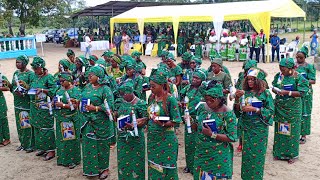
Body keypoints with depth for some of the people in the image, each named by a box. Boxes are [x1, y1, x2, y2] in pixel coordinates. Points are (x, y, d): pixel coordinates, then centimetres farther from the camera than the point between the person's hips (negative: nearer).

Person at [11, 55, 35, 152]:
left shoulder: (30, 74, -9)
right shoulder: (16, 73, 12)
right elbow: (12, 87, 16)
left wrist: (25, 85, -26)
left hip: (27, 103, -7)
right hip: (17, 103, 7)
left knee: (28, 123, -3)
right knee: (19, 123, 12)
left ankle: (31, 145, 7)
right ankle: (23, 143, 24)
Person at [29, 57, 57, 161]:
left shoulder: (49, 77, -11)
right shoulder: (35, 76, 11)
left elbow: (54, 90, -15)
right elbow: (31, 87, 23)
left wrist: (42, 90, -21)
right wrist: (30, 89, 2)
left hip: (44, 107, -8)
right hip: (35, 107, 8)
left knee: (46, 128, -4)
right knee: (37, 127, 14)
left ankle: (51, 150, 4)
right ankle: (42, 148, 27)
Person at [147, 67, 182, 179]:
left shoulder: (170, 99, -15)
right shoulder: (151, 97, 4)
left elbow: (177, 122, -15)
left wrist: (163, 124, -28)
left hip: (165, 139, -6)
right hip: (152, 137, 6)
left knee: (166, 169, 5)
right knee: (153, 167, 16)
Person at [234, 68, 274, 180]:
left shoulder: (265, 93, -7)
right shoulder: (245, 93, 3)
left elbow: (271, 111, -10)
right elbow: (238, 110, 2)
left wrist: (254, 109, -18)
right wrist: (237, 98, -15)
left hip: (260, 128, -3)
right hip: (246, 127, 3)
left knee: (257, 154, 3)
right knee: (246, 153, 9)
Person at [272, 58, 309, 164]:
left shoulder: (298, 78, -13)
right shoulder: (279, 75, 2)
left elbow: (302, 93, -16)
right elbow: (274, 87, 9)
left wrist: (287, 92, -24)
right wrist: (276, 90, -14)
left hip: (292, 108, -4)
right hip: (279, 107, 5)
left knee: (292, 130, 5)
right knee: (279, 130, 12)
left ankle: (292, 154, 20)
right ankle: (279, 152, 26)